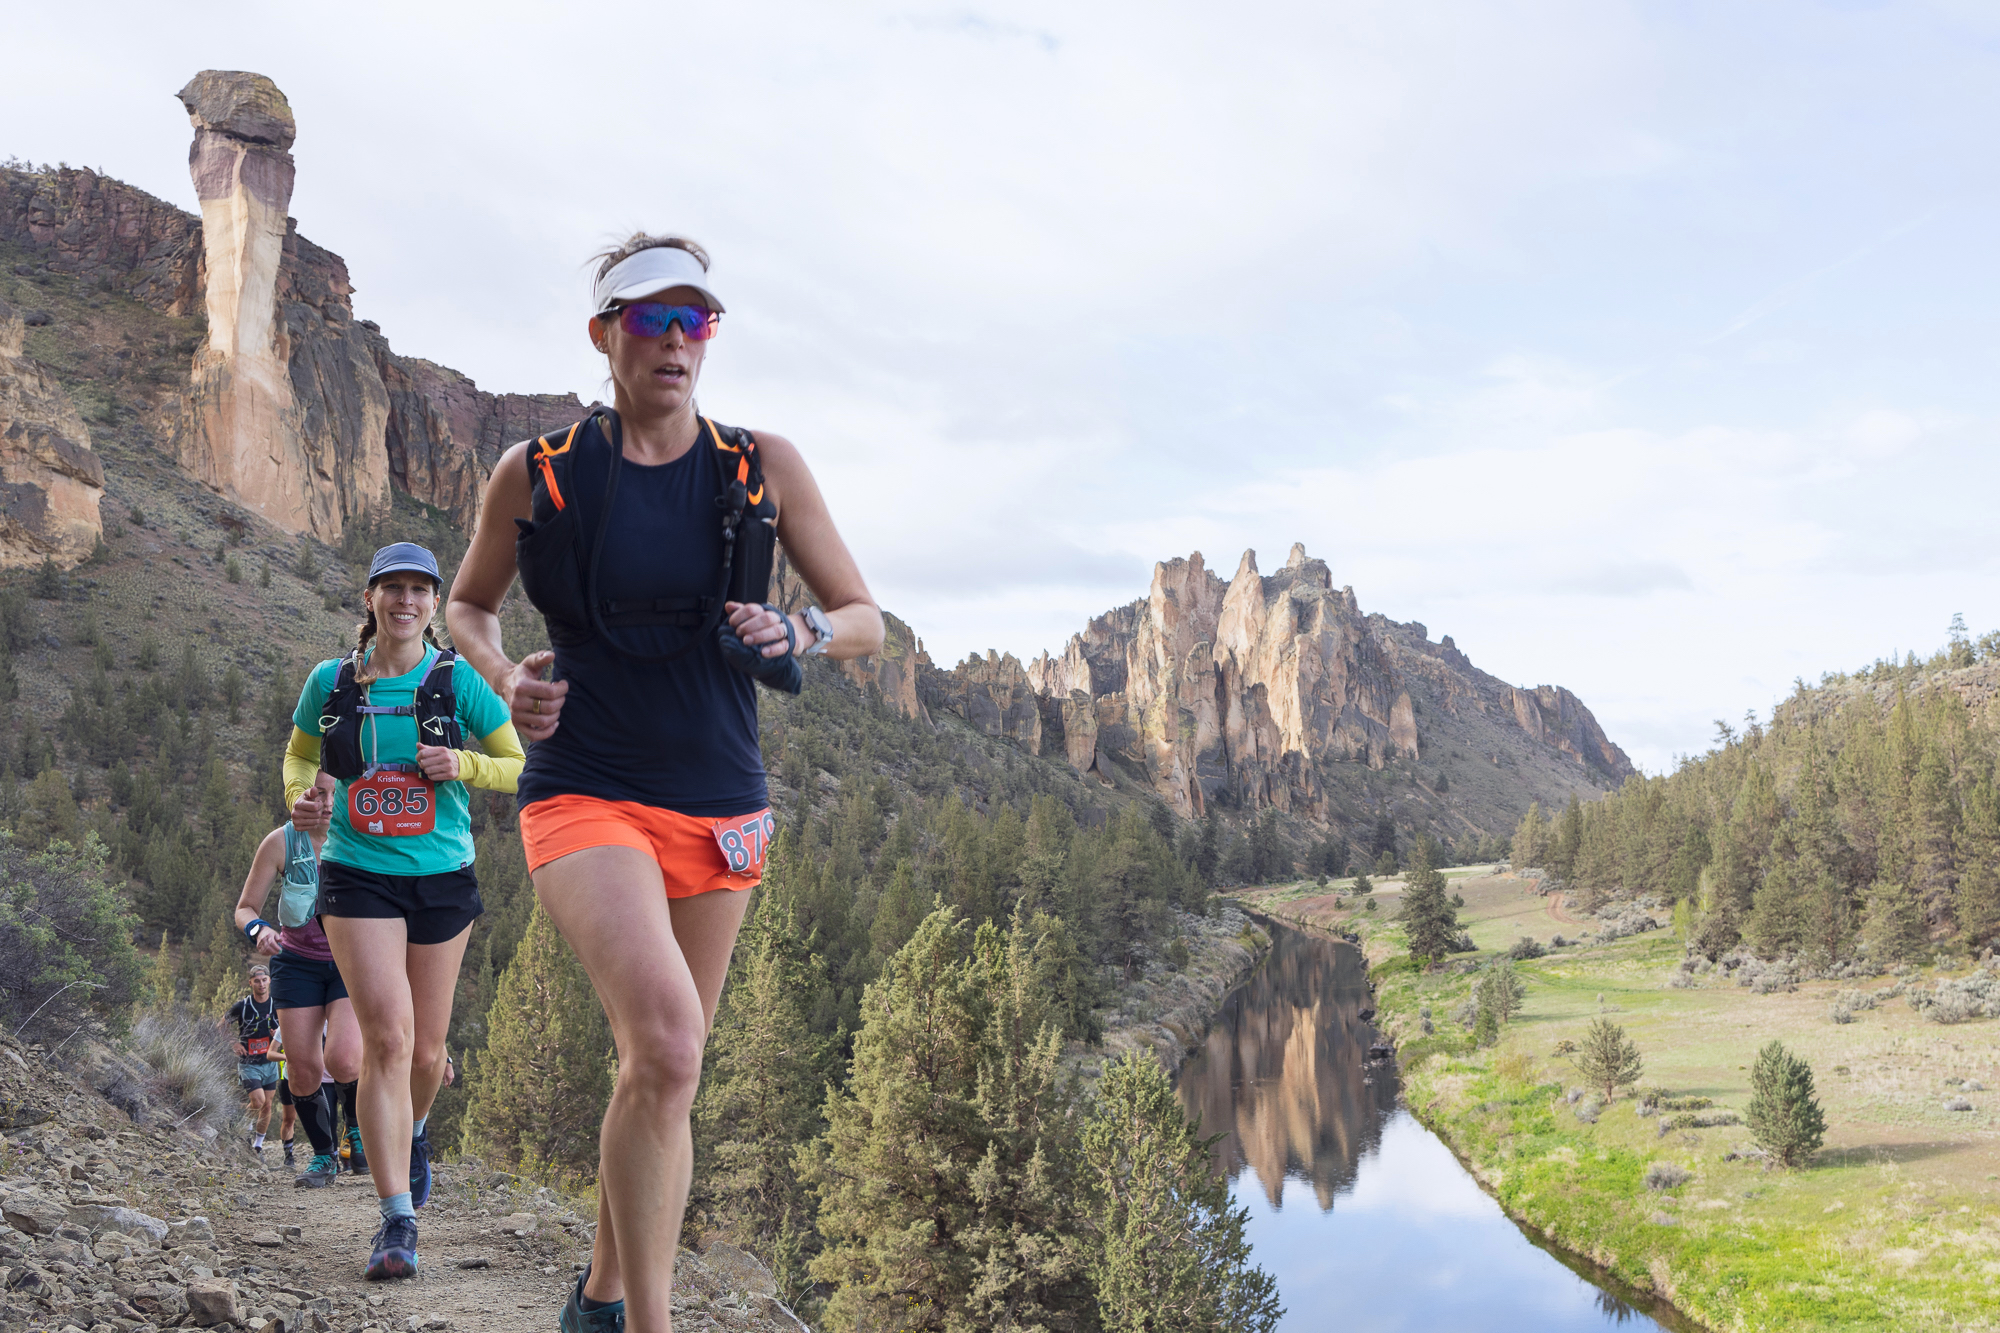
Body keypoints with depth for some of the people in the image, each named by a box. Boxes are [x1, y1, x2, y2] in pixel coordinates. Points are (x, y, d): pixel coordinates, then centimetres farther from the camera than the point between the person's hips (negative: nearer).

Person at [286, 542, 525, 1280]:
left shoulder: (457, 680, -2)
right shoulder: (332, 681, 1)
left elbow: (519, 767, 2)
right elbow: (299, 754, 18)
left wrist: (463, 765, -17)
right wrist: (301, 797, -4)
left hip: (442, 879, 1)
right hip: (359, 878, -1)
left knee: (427, 1049, 11)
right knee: (387, 1038, -16)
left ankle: (415, 1132, 47)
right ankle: (397, 1222, -12)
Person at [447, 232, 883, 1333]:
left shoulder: (762, 467, 1)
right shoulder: (534, 474, -1)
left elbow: (865, 619, 7)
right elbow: (466, 603, 15)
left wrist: (798, 634, -15)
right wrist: (507, 679, -5)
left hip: (719, 807, 3)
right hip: (585, 795, -3)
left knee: (661, 1071, 14)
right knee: (664, 1041, -26)